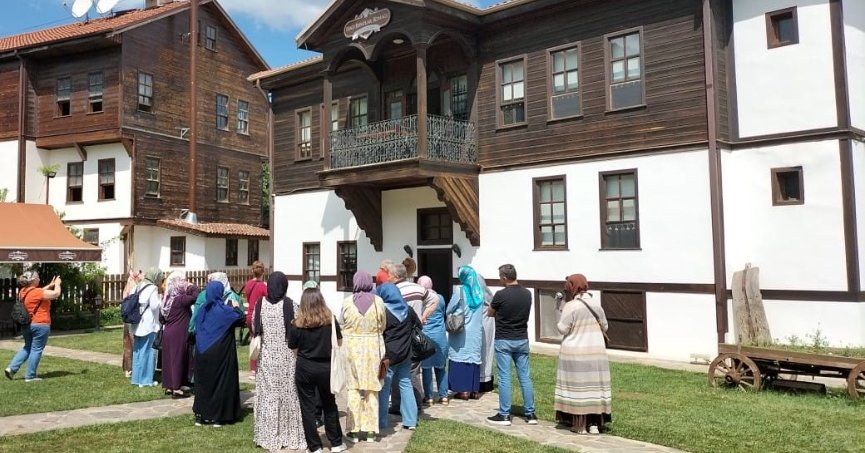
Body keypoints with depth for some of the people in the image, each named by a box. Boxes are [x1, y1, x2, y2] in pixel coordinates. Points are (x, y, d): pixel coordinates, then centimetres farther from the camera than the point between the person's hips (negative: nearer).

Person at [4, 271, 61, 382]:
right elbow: (56, 294, -13)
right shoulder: (37, 292, -18)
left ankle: (12, 368, 13)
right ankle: (30, 376, 5)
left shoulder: (24, 291, 7)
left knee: (27, 347, 22)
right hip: (41, 325, -8)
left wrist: (50, 285, 22)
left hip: (27, 325, 8)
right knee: (36, 350, 1)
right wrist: (57, 284, 4)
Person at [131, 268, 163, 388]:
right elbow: (154, 306, -19)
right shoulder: (153, 288, -12)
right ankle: (145, 380, 4)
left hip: (137, 324, 8)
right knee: (147, 351, 0)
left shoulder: (138, 287, 10)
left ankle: (136, 378, 21)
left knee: (137, 351, 14)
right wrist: (160, 300, -2)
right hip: (148, 324, -7)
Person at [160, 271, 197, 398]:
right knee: (178, 359, -1)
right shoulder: (181, 299, -16)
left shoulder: (166, 299, 7)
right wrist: (191, 287, -8)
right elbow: (196, 297, -24)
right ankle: (176, 389, 2)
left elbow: (161, 318, 12)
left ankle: (168, 386, 20)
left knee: (168, 359, 12)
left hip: (168, 333, 8)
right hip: (179, 334, -8)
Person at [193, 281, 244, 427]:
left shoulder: (202, 309, 3)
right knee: (221, 382, 5)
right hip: (221, 353, -5)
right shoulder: (224, 310, -13)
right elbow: (242, 319, -14)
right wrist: (236, 307, 1)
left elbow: (196, 329, 12)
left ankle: (200, 415, 17)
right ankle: (218, 417, 7)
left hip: (203, 353, 5)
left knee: (203, 381, 14)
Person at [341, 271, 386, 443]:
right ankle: (371, 431, 14)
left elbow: (343, 325, 3)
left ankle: (354, 431, 12)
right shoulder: (378, 301, -7)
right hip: (373, 347, 0)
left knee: (354, 389, 8)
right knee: (372, 389, 9)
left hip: (352, 347, 0)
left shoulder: (347, 302, -7)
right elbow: (383, 326, 4)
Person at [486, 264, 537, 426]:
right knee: (525, 377, 10)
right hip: (522, 340, 5)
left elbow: (490, 313, 0)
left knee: (504, 378, 1)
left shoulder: (501, 295, -15)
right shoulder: (527, 294, 0)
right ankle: (530, 414, 15)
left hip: (504, 341, -5)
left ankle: (504, 415, 5)